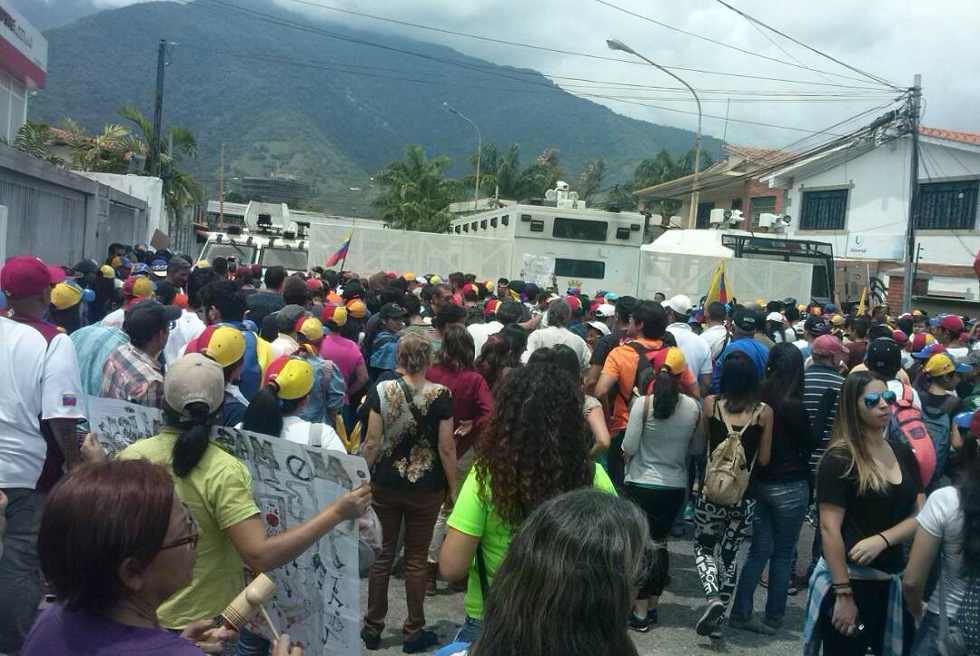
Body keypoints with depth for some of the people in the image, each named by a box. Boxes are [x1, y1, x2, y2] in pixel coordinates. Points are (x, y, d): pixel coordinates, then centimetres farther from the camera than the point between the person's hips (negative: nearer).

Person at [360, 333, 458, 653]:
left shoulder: (382, 390, -6)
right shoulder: (441, 395, -11)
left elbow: (372, 442, -3)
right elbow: (446, 449, -9)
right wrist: (453, 489, 2)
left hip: (386, 484, 2)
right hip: (425, 488, -2)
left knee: (384, 553, 15)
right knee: (416, 559, 10)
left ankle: (372, 627, 24)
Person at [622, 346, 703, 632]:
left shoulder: (643, 403, -15)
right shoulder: (693, 407, -4)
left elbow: (629, 447, -14)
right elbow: (697, 448, 6)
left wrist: (626, 450, 7)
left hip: (642, 484, -3)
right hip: (675, 486, 4)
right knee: (660, 542, 17)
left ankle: (640, 611, 7)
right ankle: (652, 605, 25)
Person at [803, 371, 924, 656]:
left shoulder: (903, 454, 7)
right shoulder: (839, 460, -12)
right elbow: (829, 529, -16)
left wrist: (881, 539, -15)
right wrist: (843, 594, -19)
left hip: (894, 580, 6)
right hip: (850, 577, -6)